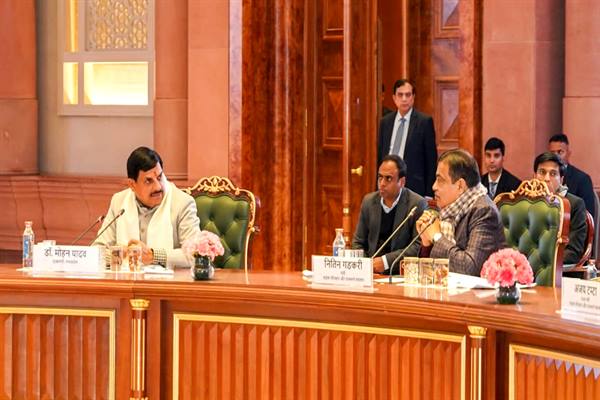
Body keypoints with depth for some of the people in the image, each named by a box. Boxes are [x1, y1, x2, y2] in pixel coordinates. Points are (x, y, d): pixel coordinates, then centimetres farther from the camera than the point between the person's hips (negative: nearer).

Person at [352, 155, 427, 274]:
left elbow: (418, 246, -11)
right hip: (371, 271, 4)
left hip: (400, 272, -4)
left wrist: (386, 261, -19)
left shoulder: (418, 204, -5)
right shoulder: (368, 201, 10)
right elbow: (358, 242, 16)